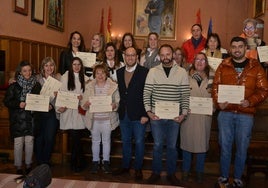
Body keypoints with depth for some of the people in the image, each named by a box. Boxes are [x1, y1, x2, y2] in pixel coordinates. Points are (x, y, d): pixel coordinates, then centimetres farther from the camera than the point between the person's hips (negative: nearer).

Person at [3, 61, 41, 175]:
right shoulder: (14, 86, -2)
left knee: (29, 141, 6)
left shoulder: (36, 85, 4)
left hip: (31, 118, 2)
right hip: (17, 119, -2)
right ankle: (18, 166, 15)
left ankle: (28, 165, 21)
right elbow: (6, 101, -2)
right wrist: (18, 104, -16)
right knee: (18, 142, 2)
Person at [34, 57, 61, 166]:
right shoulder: (37, 78, 4)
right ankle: (39, 162, 19)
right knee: (38, 138, 2)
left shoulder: (58, 78, 4)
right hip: (39, 113, 1)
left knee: (49, 138, -3)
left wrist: (52, 105, -9)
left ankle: (46, 162, 15)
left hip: (52, 112, 0)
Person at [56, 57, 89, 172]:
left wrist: (82, 97, -6)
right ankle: (79, 162, 10)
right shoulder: (65, 77, 3)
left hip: (80, 112, 2)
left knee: (76, 138, 0)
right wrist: (60, 106, -13)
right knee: (75, 138, -5)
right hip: (68, 111, -2)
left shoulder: (85, 79, 12)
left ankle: (75, 163, 15)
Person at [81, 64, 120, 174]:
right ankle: (95, 162, 26)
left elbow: (118, 102, -2)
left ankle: (106, 162, 24)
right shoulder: (89, 87, 3)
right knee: (95, 141, 13)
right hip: (94, 118, 1)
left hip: (107, 118, -1)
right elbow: (83, 104, 2)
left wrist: (114, 105, -24)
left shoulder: (113, 86, -3)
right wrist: (86, 104, -20)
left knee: (106, 140, 10)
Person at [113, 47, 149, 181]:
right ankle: (125, 166, 30)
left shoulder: (144, 72, -7)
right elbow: (119, 92, 10)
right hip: (123, 114, 4)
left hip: (138, 114, -4)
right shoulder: (119, 72, 8)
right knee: (125, 141, 15)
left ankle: (138, 168, 22)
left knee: (139, 142, 6)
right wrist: (119, 107, 2)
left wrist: (145, 114, -13)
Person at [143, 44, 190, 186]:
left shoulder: (182, 72, -1)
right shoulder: (153, 71, -1)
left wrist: (184, 113, -9)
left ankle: (171, 173, 28)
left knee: (172, 146, 12)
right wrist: (149, 111, -10)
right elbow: (146, 93, -1)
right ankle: (156, 172, 27)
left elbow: (185, 95, 0)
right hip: (156, 116, 0)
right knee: (157, 145, 10)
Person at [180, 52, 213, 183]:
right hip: (188, 115, -1)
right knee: (187, 142, 8)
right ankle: (185, 170, 24)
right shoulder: (186, 76, 0)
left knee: (202, 142, 9)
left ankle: (199, 171, 25)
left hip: (204, 116, 1)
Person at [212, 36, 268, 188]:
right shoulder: (223, 66, 6)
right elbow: (216, 86, 4)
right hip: (225, 112, 1)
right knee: (225, 146, 9)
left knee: (242, 148, 10)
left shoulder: (256, 67, 3)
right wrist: (218, 102, -14)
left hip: (246, 114, -1)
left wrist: (250, 102, -17)